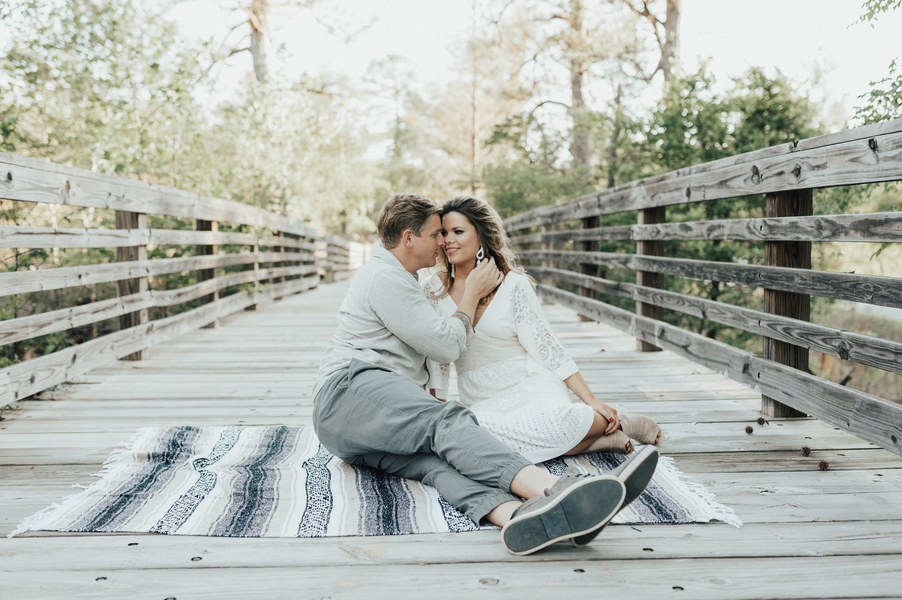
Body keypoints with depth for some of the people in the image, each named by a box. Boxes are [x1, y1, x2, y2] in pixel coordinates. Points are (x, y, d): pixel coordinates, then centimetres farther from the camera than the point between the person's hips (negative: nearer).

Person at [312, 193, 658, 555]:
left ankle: (520, 516, -60)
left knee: (438, 460, -27)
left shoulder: (399, 281, 31)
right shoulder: (383, 277, -3)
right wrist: (473, 293, 10)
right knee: (446, 421, -35)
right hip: (351, 389, -8)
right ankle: (552, 490, -61)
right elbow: (448, 346, -6)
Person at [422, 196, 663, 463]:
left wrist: (592, 401, -7)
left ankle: (607, 421, -5)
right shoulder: (434, 289, 6)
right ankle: (583, 437, -14)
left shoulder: (513, 284, 0)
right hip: (481, 404, 2)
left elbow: (546, 347, -1)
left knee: (549, 420, -39)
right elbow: (436, 363, 8)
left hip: (530, 386, -2)